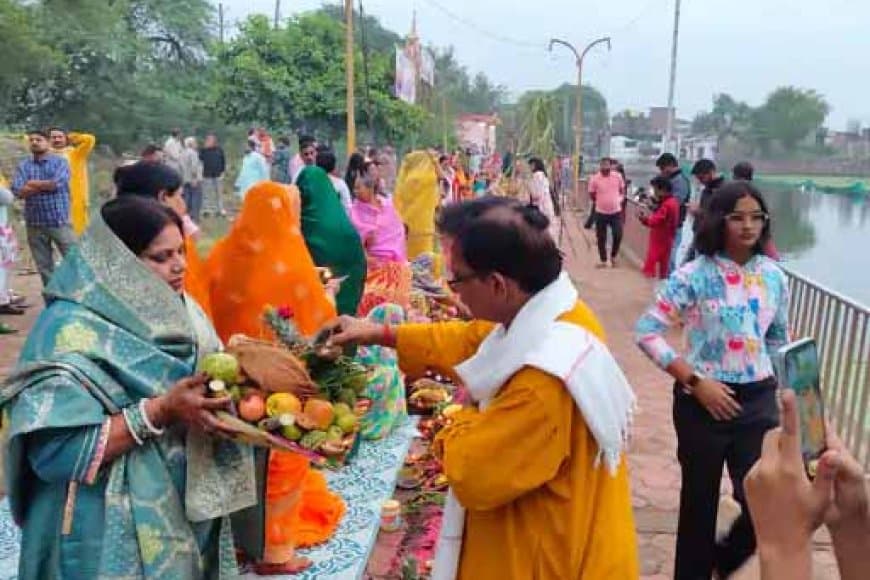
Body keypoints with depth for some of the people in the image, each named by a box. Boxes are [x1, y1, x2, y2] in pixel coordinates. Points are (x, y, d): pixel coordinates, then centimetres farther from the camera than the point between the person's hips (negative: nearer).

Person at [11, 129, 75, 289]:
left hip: (60, 221, -3)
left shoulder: (60, 162, 2)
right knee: (44, 265, 10)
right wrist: (46, 185, -12)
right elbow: (18, 191, -5)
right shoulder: (23, 166, 9)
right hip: (35, 224, 3)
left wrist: (33, 183, -3)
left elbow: (57, 183, -16)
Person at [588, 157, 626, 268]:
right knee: (601, 238, 6)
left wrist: (620, 199, -2)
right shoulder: (594, 179, -10)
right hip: (601, 212, -1)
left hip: (616, 212, 1)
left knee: (618, 235, -2)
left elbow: (622, 190, 10)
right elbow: (592, 195, 1)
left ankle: (613, 256, 23)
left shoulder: (617, 176, -4)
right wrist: (601, 201, 1)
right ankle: (603, 260, 22)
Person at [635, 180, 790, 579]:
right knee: (700, 501, 11)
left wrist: (782, 388, 12)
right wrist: (696, 381, -18)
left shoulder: (773, 276, 2)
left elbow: (778, 339, 15)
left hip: (758, 400, 4)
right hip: (703, 400, -3)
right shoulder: (694, 276, -13)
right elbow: (647, 332, -15)